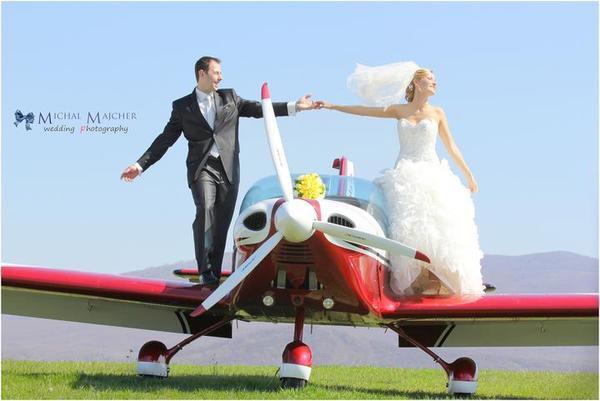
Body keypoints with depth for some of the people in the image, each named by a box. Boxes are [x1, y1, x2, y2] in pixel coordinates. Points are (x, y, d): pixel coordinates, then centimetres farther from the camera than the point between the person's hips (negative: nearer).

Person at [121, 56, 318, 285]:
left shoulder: (229, 98, 17)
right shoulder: (183, 106, 10)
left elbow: (257, 109, 12)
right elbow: (165, 140, 11)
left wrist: (295, 107, 2)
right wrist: (140, 165, 3)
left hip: (228, 169, 3)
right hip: (201, 167, -3)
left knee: (222, 222, -1)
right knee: (205, 210, -23)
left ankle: (214, 273, 4)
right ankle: (205, 269, -24)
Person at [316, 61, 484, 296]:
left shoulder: (437, 113, 9)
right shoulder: (399, 111, 10)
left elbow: (451, 148, 14)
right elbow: (364, 111, 11)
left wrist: (469, 176, 14)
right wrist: (331, 106, 8)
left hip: (432, 176, 0)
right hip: (404, 177, 0)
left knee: (436, 228, -11)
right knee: (407, 225, -14)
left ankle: (440, 284, -9)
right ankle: (412, 284, -12)